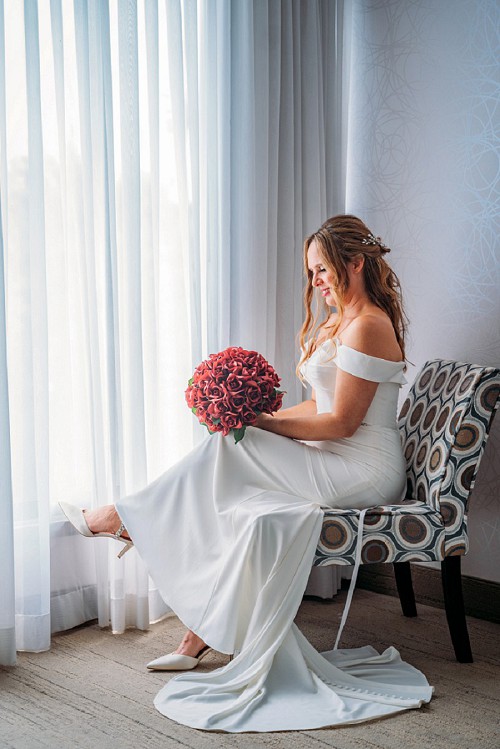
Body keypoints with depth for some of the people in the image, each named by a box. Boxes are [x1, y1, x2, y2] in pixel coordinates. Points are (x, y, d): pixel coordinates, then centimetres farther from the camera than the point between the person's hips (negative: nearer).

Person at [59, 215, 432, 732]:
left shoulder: (367, 326, -14)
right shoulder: (339, 323, 18)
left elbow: (342, 422, -18)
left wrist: (262, 424, -14)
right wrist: (262, 419, 3)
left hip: (364, 472, -9)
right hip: (337, 463, 9)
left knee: (226, 452, -16)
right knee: (228, 505, -10)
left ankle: (120, 517, -1)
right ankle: (198, 640, -11)